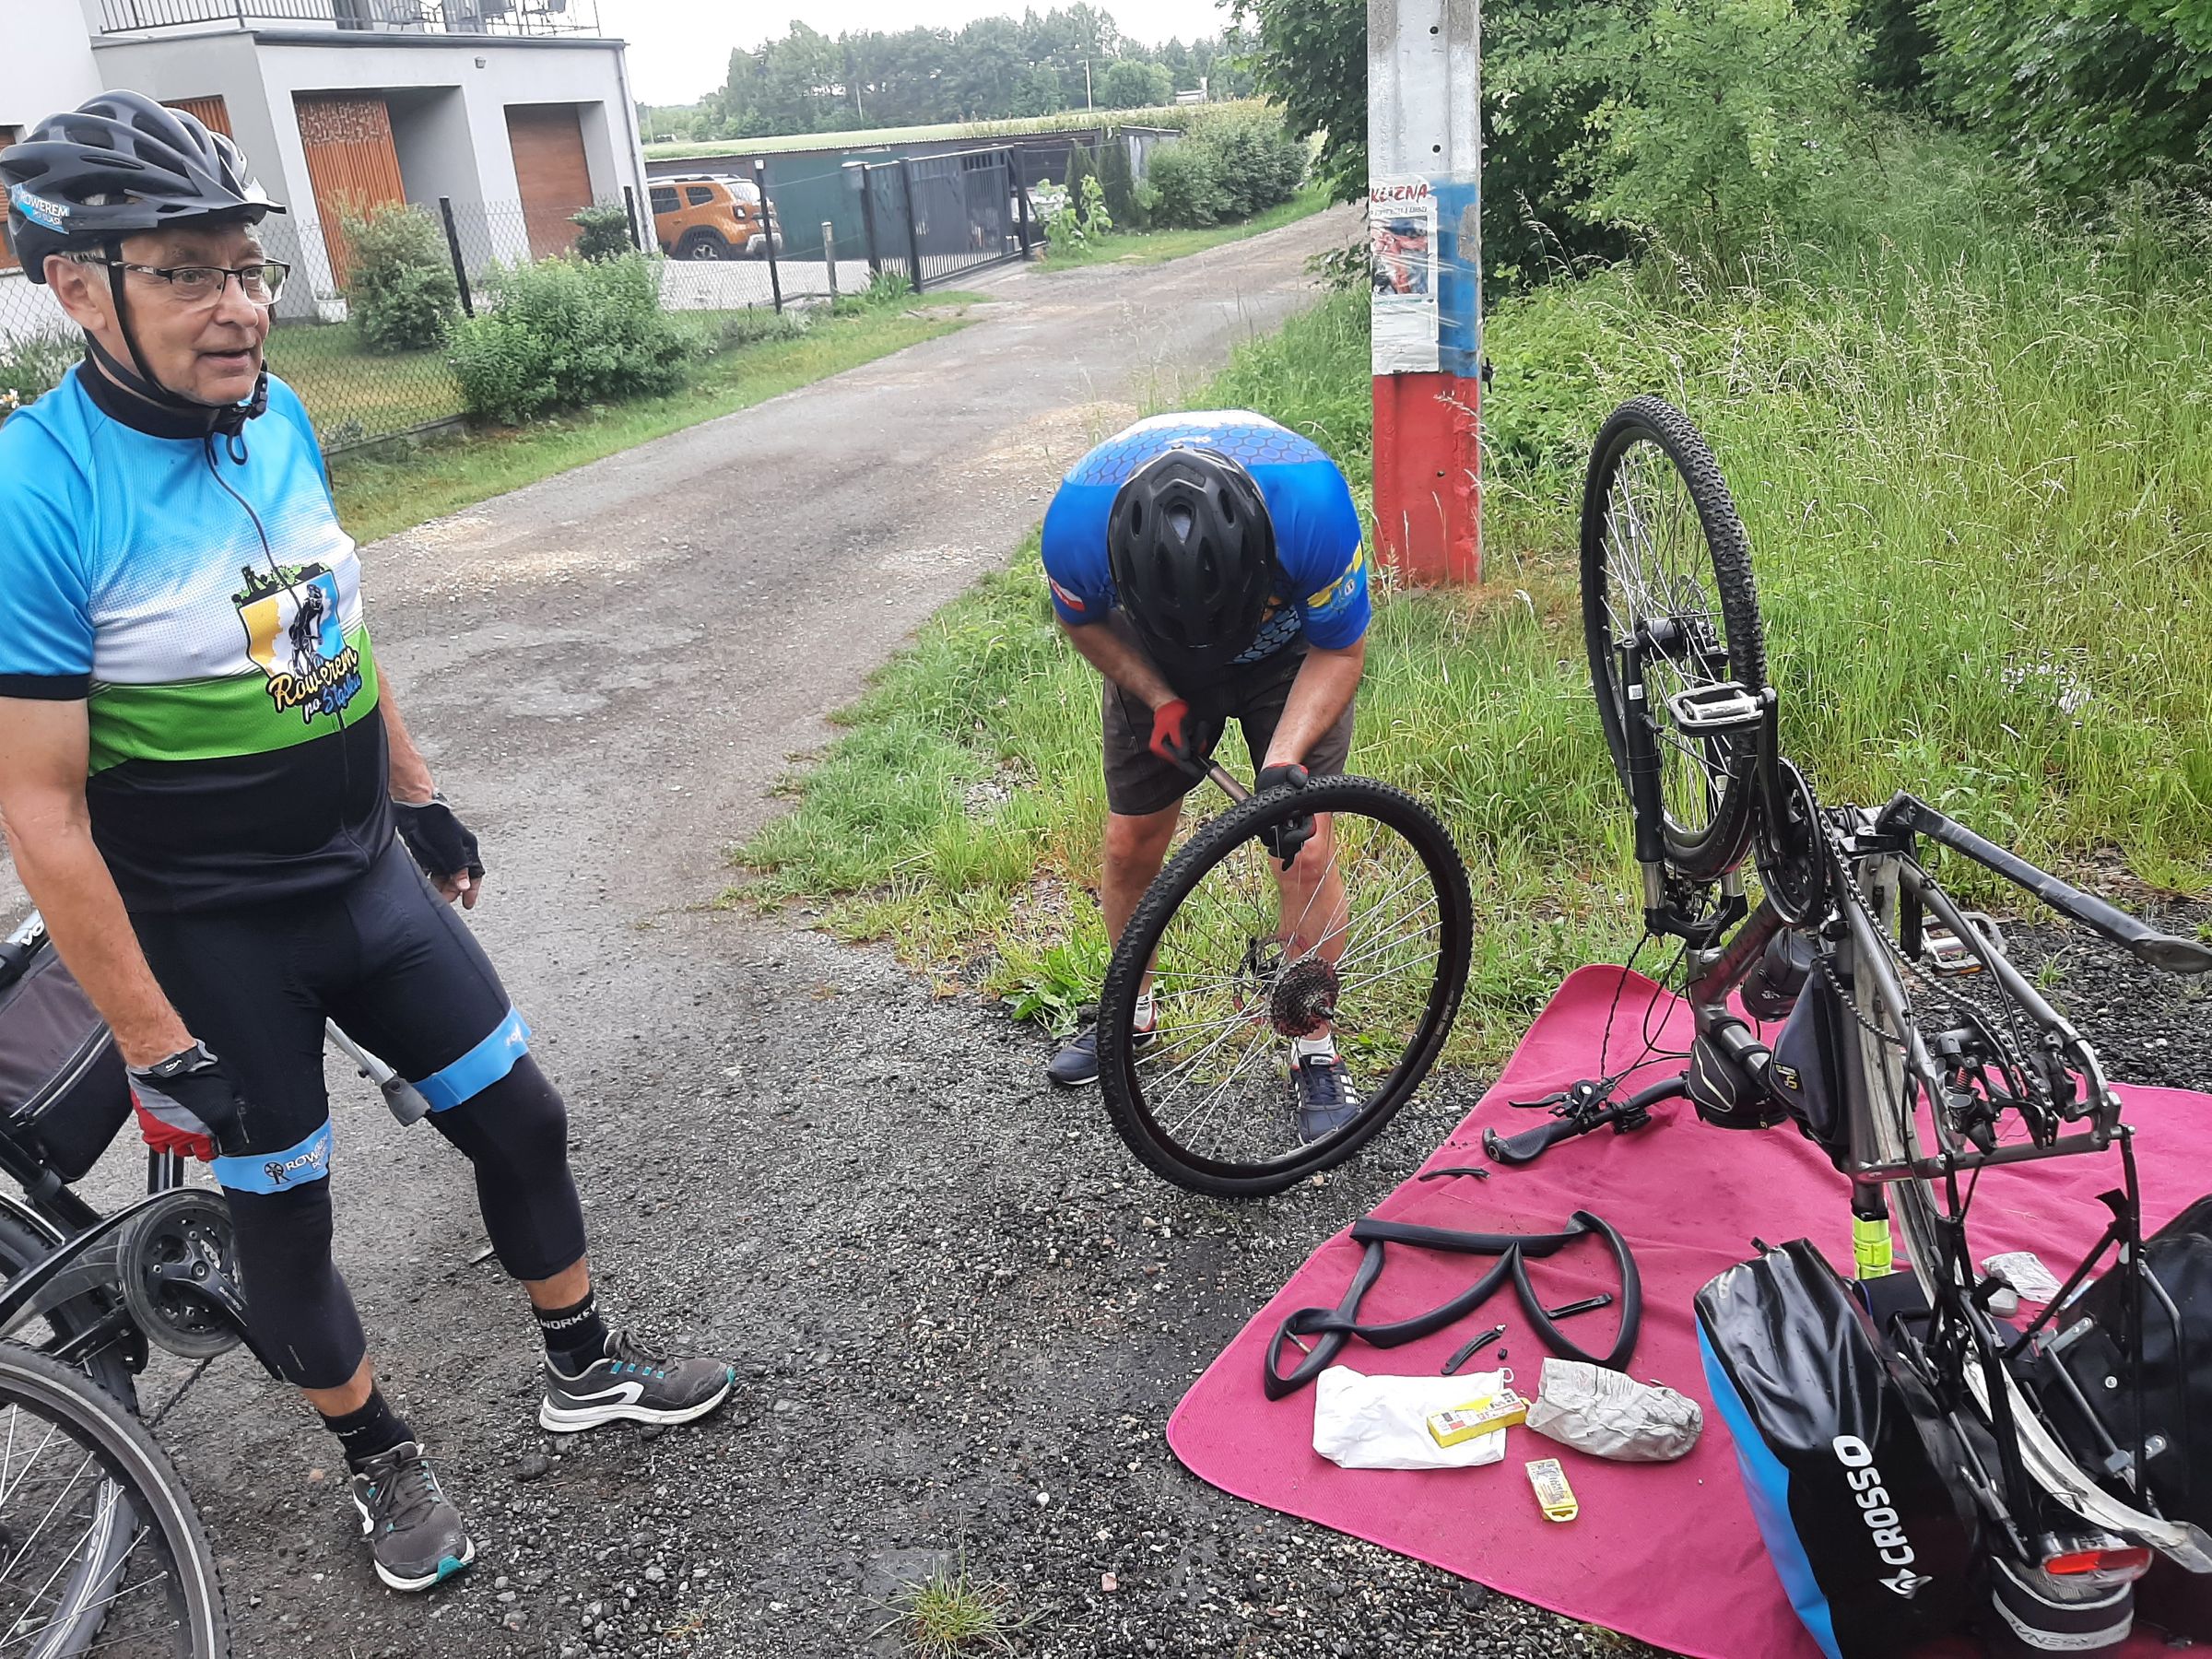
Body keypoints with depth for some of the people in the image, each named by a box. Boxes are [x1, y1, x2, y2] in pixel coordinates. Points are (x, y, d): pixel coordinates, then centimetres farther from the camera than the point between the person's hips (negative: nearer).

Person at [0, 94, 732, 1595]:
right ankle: (381, 1457, 36)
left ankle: (587, 1368, 36)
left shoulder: (279, 418, -3)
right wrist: (154, 1043, -17)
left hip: (367, 874, 6)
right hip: (211, 934, -6)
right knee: (284, 1213, 12)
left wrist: (419, 794, 18)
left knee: (518, 1116, 13)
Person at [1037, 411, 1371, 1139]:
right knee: (1131, 845, 5)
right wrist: (1162, 701, -22)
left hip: (1290, 652, -1)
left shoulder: (1310, 502, -40)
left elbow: (1340, 649, -22)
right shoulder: (1078, 520, -36)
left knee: (1306, 849, -9)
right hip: (1153, 664, 2)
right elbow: (1082, 619, -10)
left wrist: (1284, 759, -34)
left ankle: (1316, 1050, 10)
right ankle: (1130, 1009, 31)